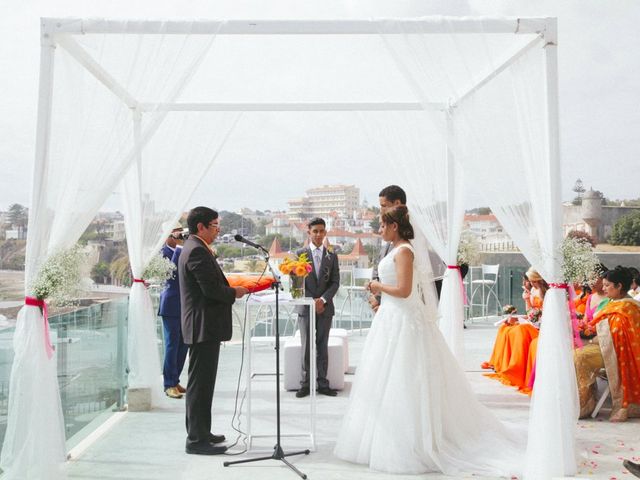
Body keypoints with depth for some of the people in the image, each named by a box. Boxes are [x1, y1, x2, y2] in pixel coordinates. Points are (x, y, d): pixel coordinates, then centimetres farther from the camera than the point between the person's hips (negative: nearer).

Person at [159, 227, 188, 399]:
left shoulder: (185, 251, 14)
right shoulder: (164, 251, -5)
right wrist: (180, 247, -21)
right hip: (171, 306, -7)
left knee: (183, 345, 10)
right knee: (172, 345, -4)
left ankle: (174, 380, 21)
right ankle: (170, 384, 3)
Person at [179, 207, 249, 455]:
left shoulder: (192, 248, 16)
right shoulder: (197, 251, -17)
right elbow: (211, 289, -23)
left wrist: (230, 288, 8)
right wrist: (234, 292, -7)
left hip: (202, 326, 11)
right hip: (203, 326, -11)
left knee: (202, 382, 17)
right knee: (200, 382, -4)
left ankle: (200, 432, 28)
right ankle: (196, 439, 4)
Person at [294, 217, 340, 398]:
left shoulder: (332, 256, 9)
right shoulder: (300, 254, 3)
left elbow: (335, 282, 3)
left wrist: (323, 299, -11)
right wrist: (312, 301, -11)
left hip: (325, 307, 2)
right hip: (306, 307, -1)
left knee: (323, 347, 6)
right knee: (306, 347, 1)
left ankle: (323, 384, 12)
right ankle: (305, 384, 8)